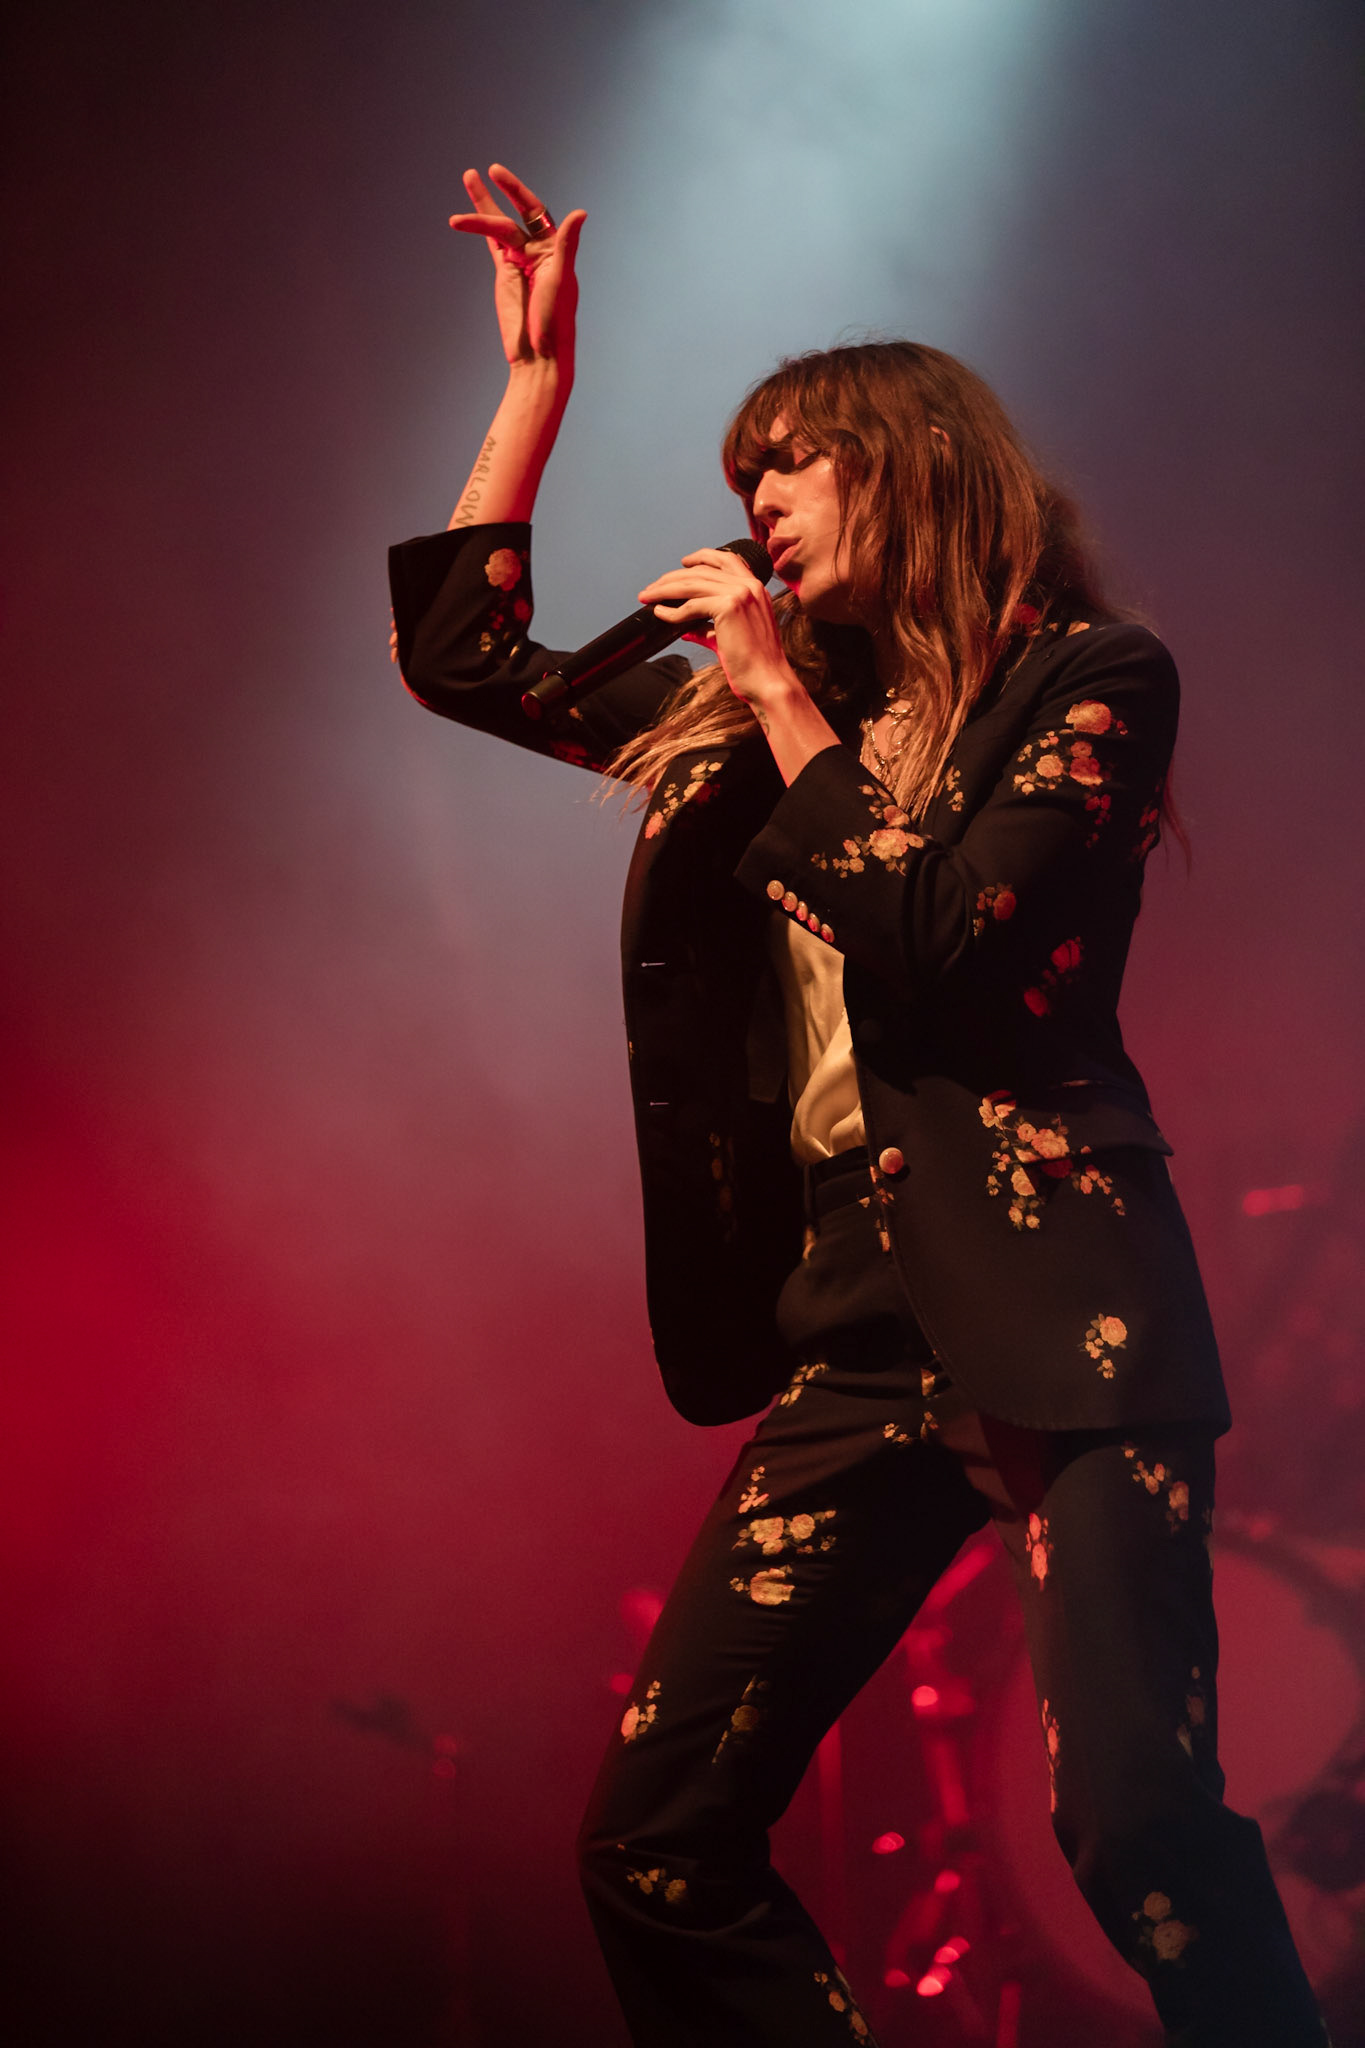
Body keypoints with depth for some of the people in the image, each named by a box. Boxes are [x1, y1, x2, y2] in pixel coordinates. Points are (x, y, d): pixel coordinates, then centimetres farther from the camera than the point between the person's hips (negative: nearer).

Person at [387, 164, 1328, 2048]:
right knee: (657, 1844, -3)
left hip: (1057, 1311, -6)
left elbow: (935, 955, -13)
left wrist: (786, 701, -5)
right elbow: (463, 658, 22)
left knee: (1137, 1829, -20)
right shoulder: (752, 716, 18)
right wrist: (538, 373, 20)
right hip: (860, 1325, 6)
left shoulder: (1086, 681, 0)